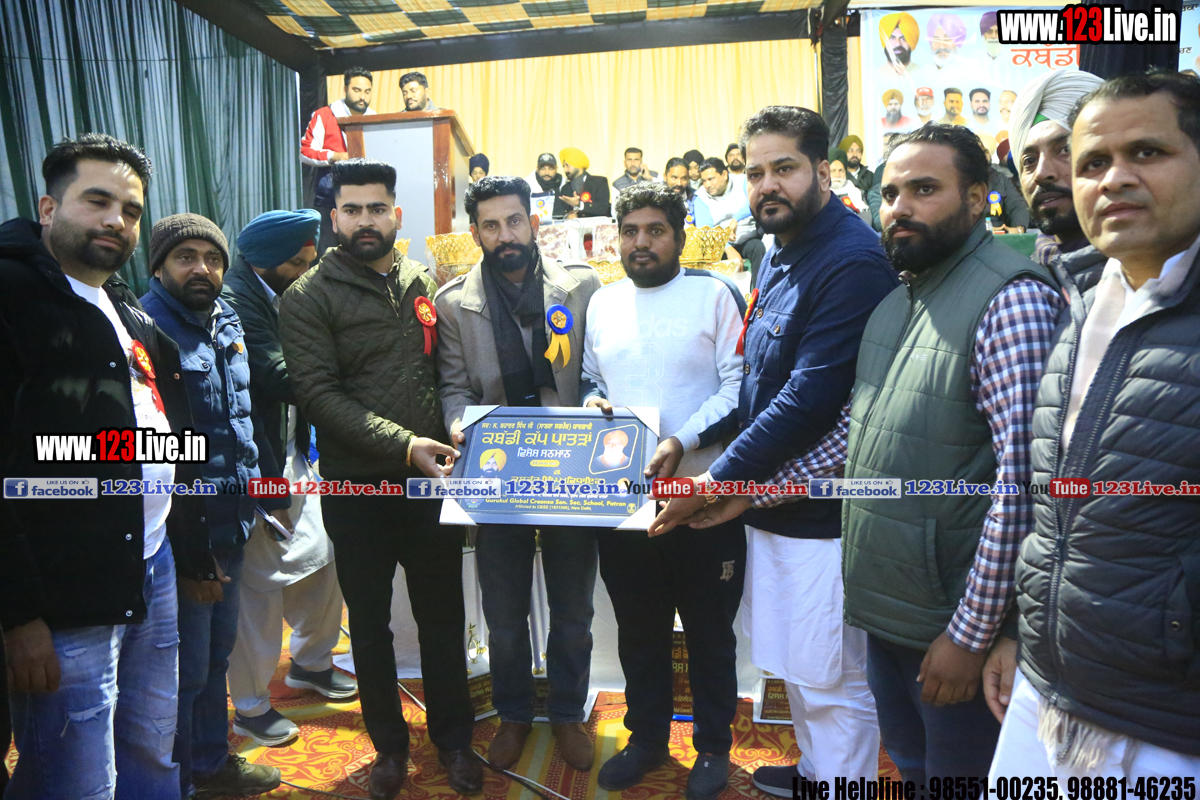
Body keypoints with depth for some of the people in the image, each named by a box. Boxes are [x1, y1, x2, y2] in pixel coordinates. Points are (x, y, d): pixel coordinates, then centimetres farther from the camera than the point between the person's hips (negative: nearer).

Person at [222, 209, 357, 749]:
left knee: (320, 558, 16)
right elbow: (277, 376, -26)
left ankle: (310, 662, 39)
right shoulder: (234, 302, -18)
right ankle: (250, 707, 21)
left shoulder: (281, 295, 10)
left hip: (292, 456, 9)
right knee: (261, 584, 2)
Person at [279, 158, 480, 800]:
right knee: (370, 623, 13)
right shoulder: (308, 298, -3)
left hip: (430, 478, 2)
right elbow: (319, 393, -13)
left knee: (443, 616, 12)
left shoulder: (424, 283, 9)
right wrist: (401, 443, -22)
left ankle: (453, 739, 31)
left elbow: (448, 369, 11)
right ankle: (389, 744, 32)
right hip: (357, 487, -2)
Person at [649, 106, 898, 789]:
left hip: (822, 510, -9)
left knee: (832, 680, 7)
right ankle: (815, 771, 45)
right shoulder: (778, 255, 11)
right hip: (771, 497, 9)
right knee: (795, 662, 24)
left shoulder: (852, 261, -19)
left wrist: (719, 479, -19)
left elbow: (809, 399, -25)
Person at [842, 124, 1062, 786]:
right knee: (909, 767, 24)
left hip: (951, 623, -7)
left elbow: (1023, 479, -23)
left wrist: (972, 631, -21)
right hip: (882, 608, 7)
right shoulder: (896, 296, 8)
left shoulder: (1012, 300, -18)